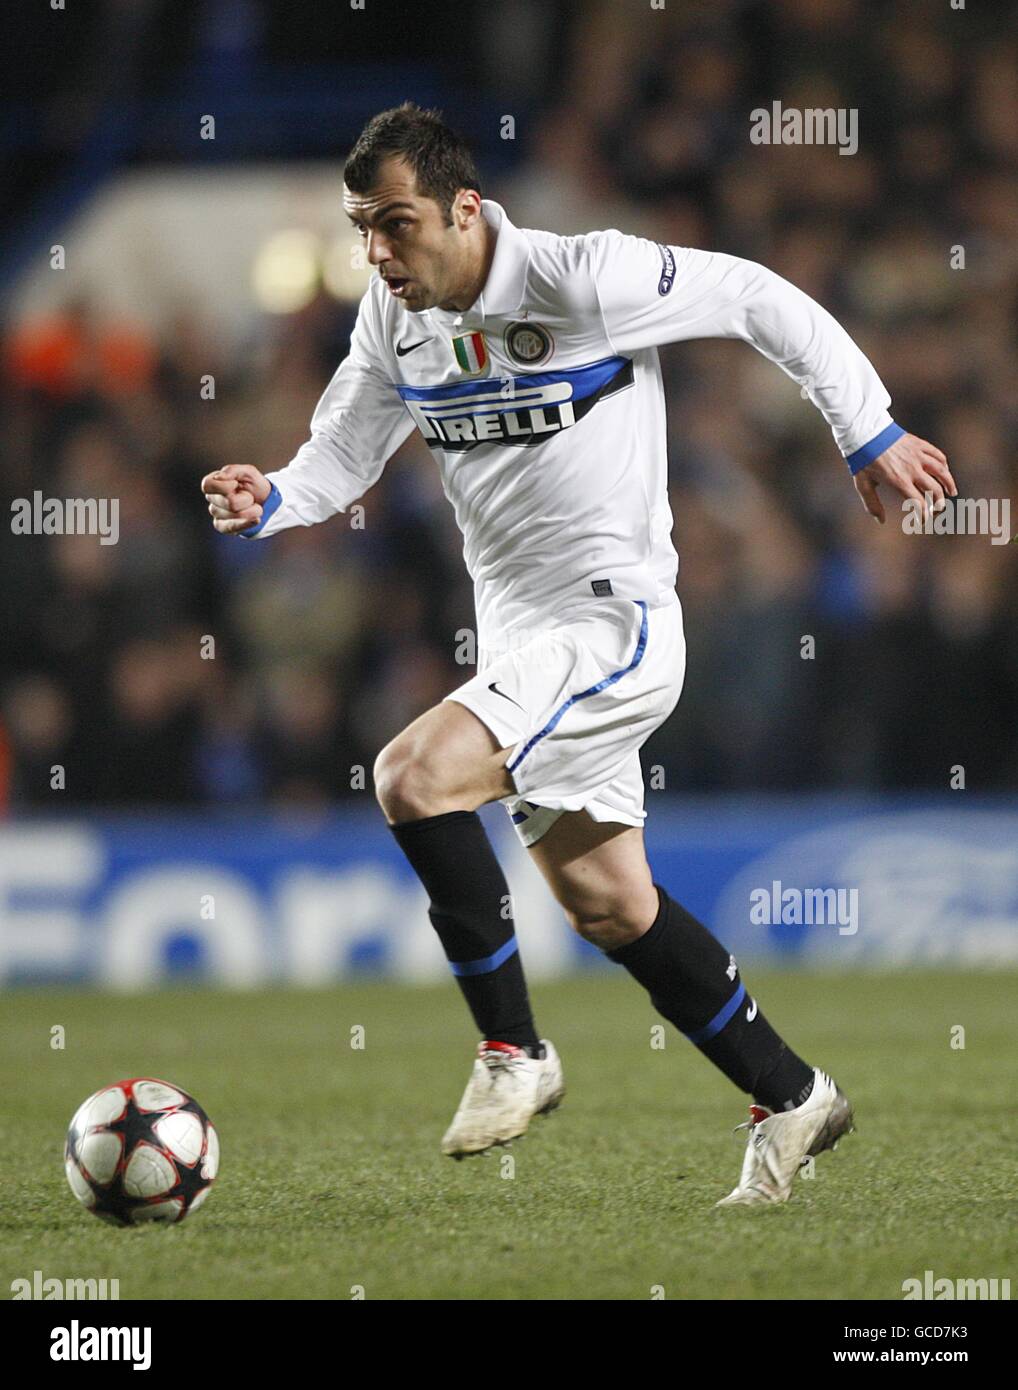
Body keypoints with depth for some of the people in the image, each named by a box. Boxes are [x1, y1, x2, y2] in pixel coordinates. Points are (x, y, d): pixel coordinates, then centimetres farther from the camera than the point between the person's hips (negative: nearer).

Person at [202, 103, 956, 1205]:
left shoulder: (582, 280, -19)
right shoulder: (394, 316, 3)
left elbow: (758, 300, -9)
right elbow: (344, 454, 13)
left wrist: (871, 435, -3)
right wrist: (267, 503, -10)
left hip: (612, 627, -8)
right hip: (518, 638, 8)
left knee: (413, 779, -25)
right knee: (610, 908, 12)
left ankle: (512, 1052, -11)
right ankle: (791, 1098, 28)